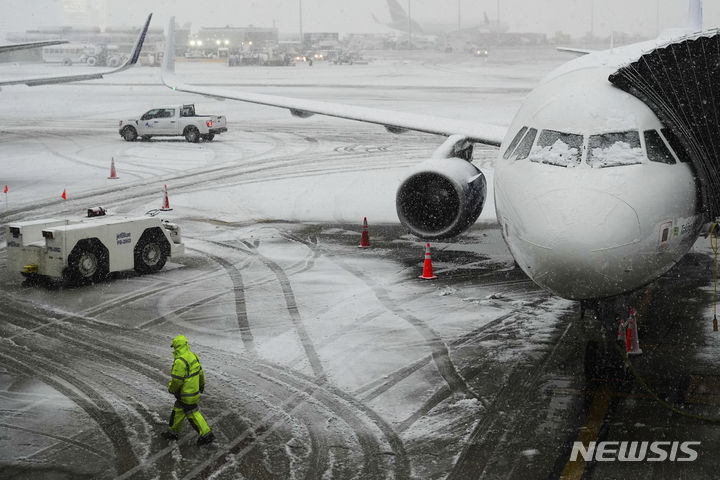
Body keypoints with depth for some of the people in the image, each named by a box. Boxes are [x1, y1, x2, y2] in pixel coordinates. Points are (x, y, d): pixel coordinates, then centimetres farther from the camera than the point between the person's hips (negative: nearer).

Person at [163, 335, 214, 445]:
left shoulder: (180, 361, -27)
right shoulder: (193, 356, 0)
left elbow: (177, 380, -24)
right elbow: (200, 372, 13)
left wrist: (171, 388, -5)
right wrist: (201, 384, 27)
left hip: (186, 394, -9)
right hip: (195, 390, 9)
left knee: (193, 414, 5)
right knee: (178, 411, 19)